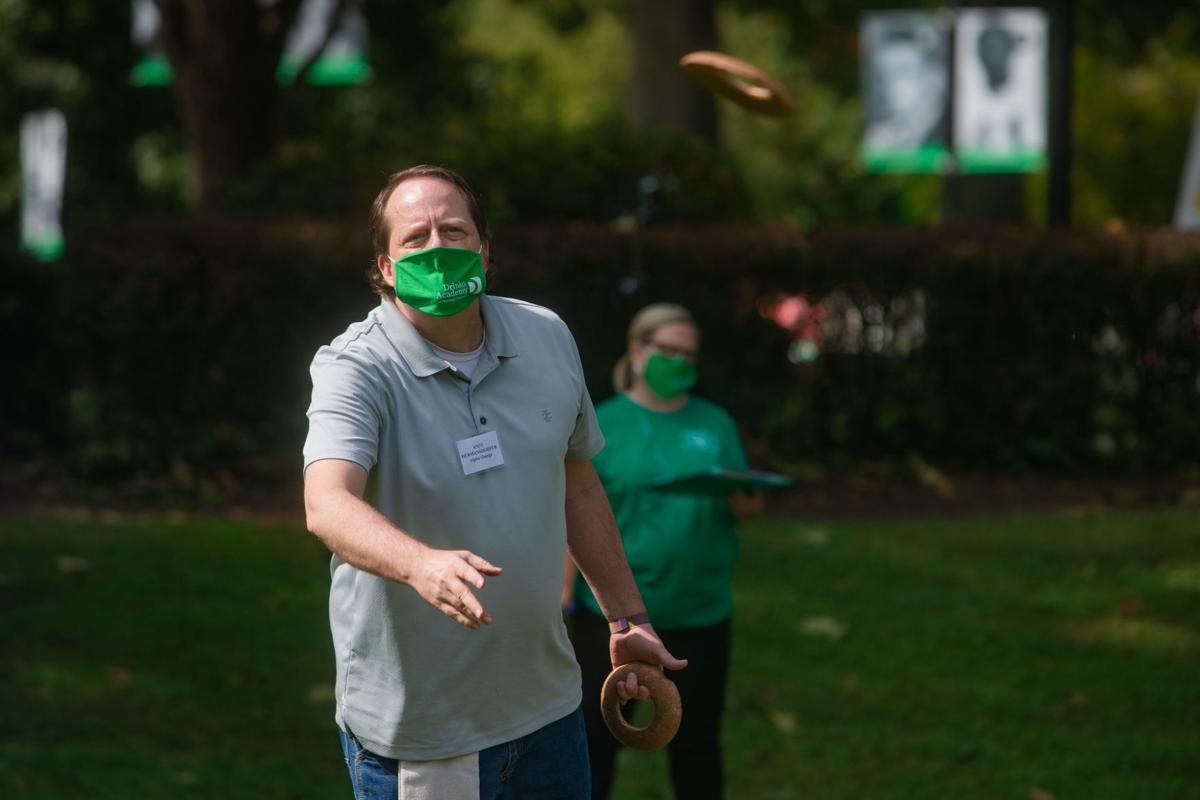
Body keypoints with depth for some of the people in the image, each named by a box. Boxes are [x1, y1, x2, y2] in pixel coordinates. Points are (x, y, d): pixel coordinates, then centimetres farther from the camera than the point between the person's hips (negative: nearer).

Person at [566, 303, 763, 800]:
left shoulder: (715, 424, 10)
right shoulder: (604, 424, 0)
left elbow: (742, 507, 11)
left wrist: (746, 503, -13)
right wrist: (563, 594, -9)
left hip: (699, 610, 3)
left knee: (697, 741, 9)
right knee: (596, 737, 1)